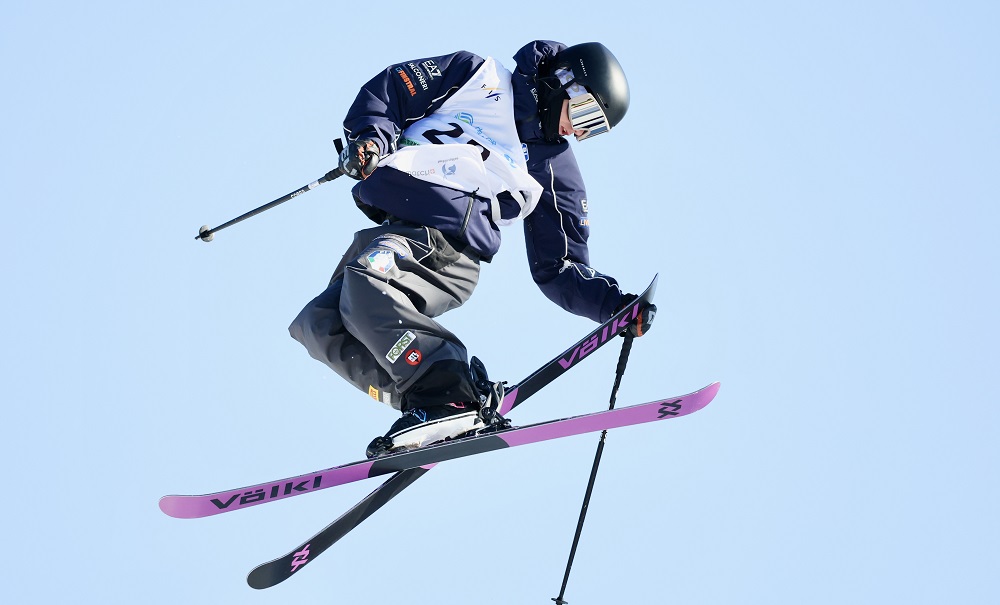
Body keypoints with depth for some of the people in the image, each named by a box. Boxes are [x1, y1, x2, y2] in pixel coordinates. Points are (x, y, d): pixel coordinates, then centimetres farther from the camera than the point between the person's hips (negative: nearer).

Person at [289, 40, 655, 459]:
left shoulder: (553, 170, 18)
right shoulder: (480, 78, 14)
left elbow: (559, 271, 20)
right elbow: (386, 92, 12)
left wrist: (616, 305, 5)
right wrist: (371, 138, -7)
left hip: (450, 256, -2)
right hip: (391, 234, 3)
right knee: (319, 325, -20)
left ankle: (454, 396, -39)